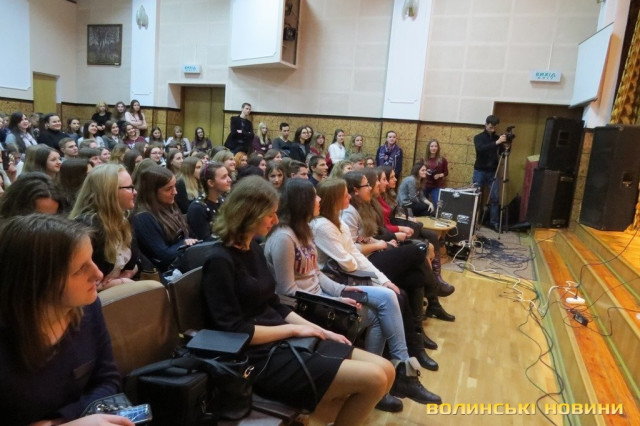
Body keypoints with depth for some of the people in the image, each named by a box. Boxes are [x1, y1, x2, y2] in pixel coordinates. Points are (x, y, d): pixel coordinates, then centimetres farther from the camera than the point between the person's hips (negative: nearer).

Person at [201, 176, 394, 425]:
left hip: (286, 341, 9)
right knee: (373, 379, -16)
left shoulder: (254, 249, 11)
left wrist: (320, 330, 7)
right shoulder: (220, 261, -16)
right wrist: (293, 329, -11)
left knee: (385, 370, 1)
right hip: (262, 357, -9)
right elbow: (235, 331, -19)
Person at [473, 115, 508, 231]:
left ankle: (494, 222, 4)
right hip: (480, 171, -2)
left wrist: (505, 147, -14)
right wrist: (496, 143, -31)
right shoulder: (478, 137, -2)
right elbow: (480, 149, -22)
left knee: (495, 198, -1)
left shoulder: (497, 138, 7)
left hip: (493, 172, 3)